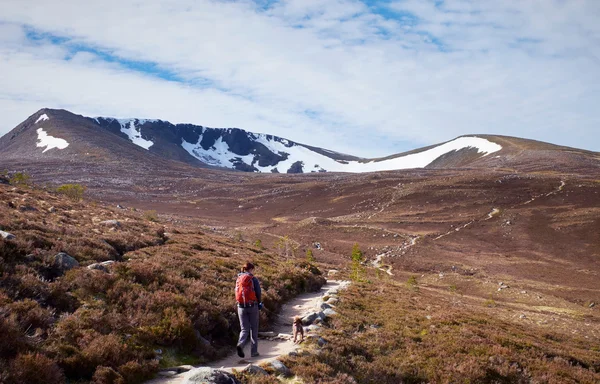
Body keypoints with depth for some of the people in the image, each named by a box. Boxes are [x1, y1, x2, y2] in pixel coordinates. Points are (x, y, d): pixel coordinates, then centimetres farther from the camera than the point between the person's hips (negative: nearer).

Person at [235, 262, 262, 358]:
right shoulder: (253, 279, -6)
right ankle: (254, 352, 12)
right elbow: (258, 293, -6)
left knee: (244, 329, 7)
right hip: (252, 306, -3)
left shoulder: (238, 279, 7)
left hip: (241, 307, 3)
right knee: (253, 329, 9)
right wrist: (259, 303, 11)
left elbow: (237, 293, 6)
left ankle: (240, 344, -22)